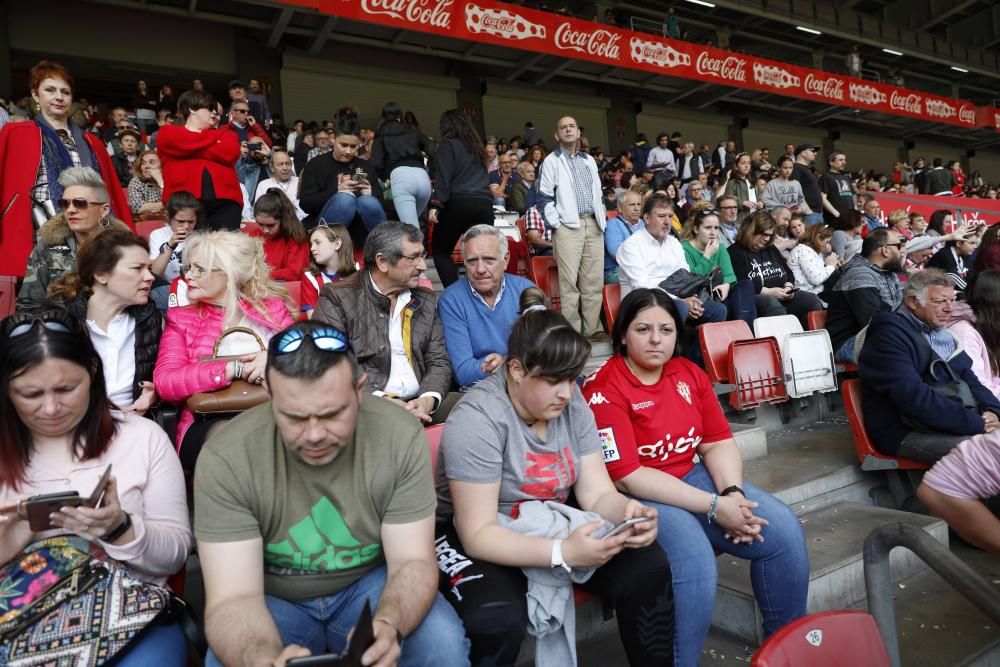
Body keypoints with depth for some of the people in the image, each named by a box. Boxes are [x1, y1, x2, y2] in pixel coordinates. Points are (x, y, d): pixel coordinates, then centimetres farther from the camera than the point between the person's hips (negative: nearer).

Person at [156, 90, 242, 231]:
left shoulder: (223, 134, 28)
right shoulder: (168, 133, 17)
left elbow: (231, 153, 4)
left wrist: (195, 148, 8)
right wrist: (217, 135, 16)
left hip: (225, 200, 3)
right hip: (185, 201, -2)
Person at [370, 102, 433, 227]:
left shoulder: (381, 137, 22)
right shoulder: (413, 133, 30)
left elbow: (376, 164, 9)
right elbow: (433, 150, 17)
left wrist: (383, 178, 26)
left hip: (400, 176, -3)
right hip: (422, 176, 4)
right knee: (411, 222, 23)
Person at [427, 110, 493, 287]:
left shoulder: (448, 145, 4)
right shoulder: (476, 146, 24)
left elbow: (443, 177, -8)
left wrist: (437, 204, -12)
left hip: (458, 203, -5)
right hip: (484, 204, 5)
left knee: (441, 251, 8)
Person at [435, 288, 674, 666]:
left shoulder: (572, 405, -6)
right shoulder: (476, 420, -25)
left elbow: (598, 493, -5)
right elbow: (478, 535, -25)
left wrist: (628, 512, -29)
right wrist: (563, 552, -37)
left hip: (552, 526, 6)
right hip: (475, 538, -5)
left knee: (648, 568, -13)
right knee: (498, 620, -35)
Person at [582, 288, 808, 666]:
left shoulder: (689, 373, 3)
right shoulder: (603, 391, -18)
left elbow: (719, 443, 6)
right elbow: (628, 478, -21)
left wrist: (732, 493, -15)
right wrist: (714, 506, -22)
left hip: (693, 478, 7)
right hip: (635, 497, -7)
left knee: (784, 532, -4)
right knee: (694, 564, -31)